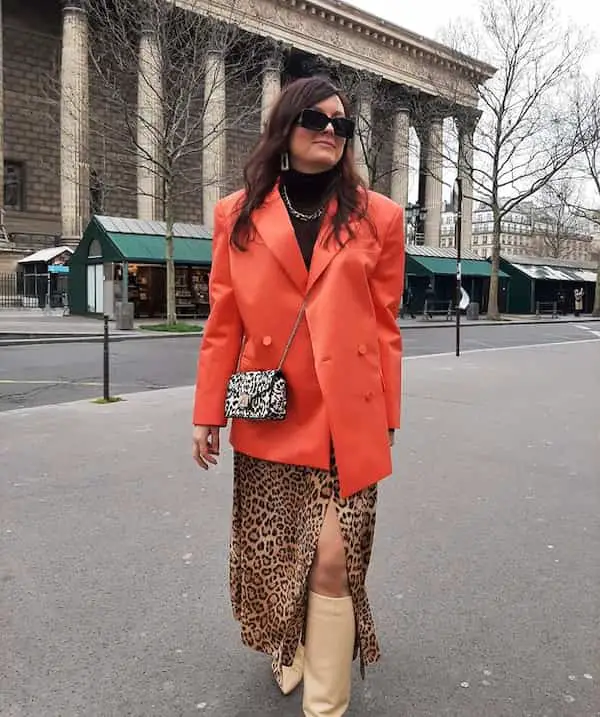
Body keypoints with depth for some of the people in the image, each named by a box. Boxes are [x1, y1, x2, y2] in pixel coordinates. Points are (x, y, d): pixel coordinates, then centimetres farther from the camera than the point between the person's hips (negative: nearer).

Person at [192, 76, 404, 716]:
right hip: (268, 418, 2)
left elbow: (383, 326, 4)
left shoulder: (376, 216, 3)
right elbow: (224, 321, 5)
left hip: (348, 420, -1)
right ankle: (288, 650, 46)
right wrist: (207, 413, 3)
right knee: (271, 556, 15)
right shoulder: (237, 214, 5)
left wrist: (386, 419, 4)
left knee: (334, 561, -2)